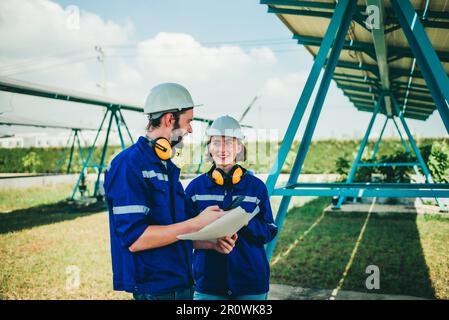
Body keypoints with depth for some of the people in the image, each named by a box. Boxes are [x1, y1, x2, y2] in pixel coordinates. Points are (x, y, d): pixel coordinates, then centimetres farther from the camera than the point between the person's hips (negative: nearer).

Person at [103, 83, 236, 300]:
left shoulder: (167, 167, 13)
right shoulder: (129, 165, -16)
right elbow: (134, 238, -24)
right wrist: (197, 223, -21)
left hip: (181, 283, 9)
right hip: (153, 289, -9)